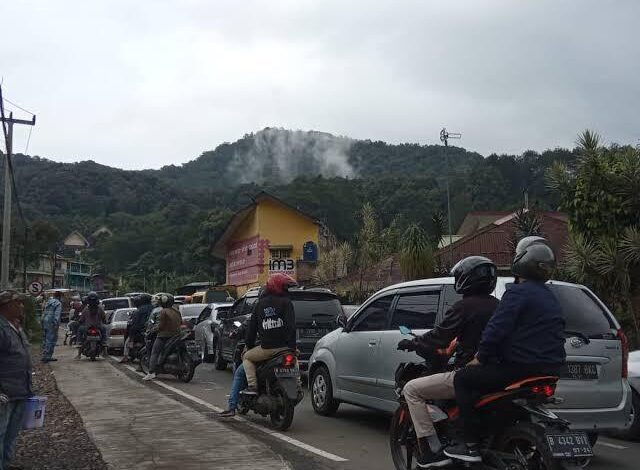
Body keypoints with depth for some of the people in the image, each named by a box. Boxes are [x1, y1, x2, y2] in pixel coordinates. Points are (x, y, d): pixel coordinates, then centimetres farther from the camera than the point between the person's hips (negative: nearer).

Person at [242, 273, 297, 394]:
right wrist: (292, 346, -2)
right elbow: (291, 326, -7)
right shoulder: (286, 302, 1)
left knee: (247, 357, 24)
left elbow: (252, 327, 13)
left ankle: (252, 385, 5)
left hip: (266, 348, 0)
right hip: (284, 347, 0)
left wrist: (249, 346, 23)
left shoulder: (260, 304, 10)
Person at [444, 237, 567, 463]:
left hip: (522, 366, -10)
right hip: (550, 368, 10)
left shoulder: (518, 292, -11)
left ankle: (471, 446, -9)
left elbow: (498, 328, -20)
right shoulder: (550, 298, 20)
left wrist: (480, 357, -8)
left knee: (463, 379, -3)